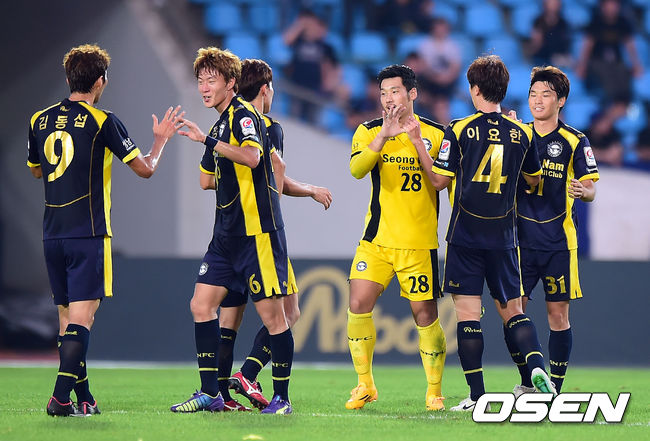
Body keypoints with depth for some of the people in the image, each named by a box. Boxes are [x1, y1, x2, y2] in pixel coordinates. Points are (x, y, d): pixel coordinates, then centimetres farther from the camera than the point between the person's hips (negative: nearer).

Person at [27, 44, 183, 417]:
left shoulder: (40, 120, 8)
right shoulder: (102, 122, -8)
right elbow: (145, 168, -3)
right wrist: (161, 139, 15)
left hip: (52, 233, 6)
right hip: (88, 234, -6)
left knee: (67, 316, 12)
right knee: (82, 315, -7)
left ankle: (84, 399, 16)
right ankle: (62, 397, -17)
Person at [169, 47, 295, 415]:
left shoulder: (243, 115, -9)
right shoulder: (221, 125, 19)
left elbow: (252, 156, -31)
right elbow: (208, 180, 31)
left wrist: (208, 139, -33)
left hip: (258, 232, -9)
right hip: (228, 233, 9)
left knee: (271, 314, -5)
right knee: (202, 305, 5)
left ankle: (282, 397, 2)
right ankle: (210, 393, 10)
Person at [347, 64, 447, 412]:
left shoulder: (434, 134, 1)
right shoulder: (369, 132, 4)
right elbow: (357, 168, -13)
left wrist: (418, 143, -19)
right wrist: (384, 136, -26)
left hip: (419, 243, -2)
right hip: (376, 239, 2)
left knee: (425, 314, -1)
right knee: (358, 305, -9)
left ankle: (434, 391, 13)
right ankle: (365, 385, 5)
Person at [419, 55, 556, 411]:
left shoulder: (459, 130, -8)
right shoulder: (521, 133, 2)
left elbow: (440, 180, -7)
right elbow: (533, 179, 17)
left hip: (465, 235, -3)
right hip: (503, 238, 3)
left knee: (467, 313, -1)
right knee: (512, 310, 12)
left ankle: (477, 395, -4)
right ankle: (536, 365, -13)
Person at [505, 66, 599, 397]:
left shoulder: (575, 142, 0)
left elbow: (590, 189, -2)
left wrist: (582, 191, -26)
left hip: (558, 241, -2)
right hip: (520, 239, 2)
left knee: (558, 313, -1)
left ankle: (555, 389, 8)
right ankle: (528, 382, 15)